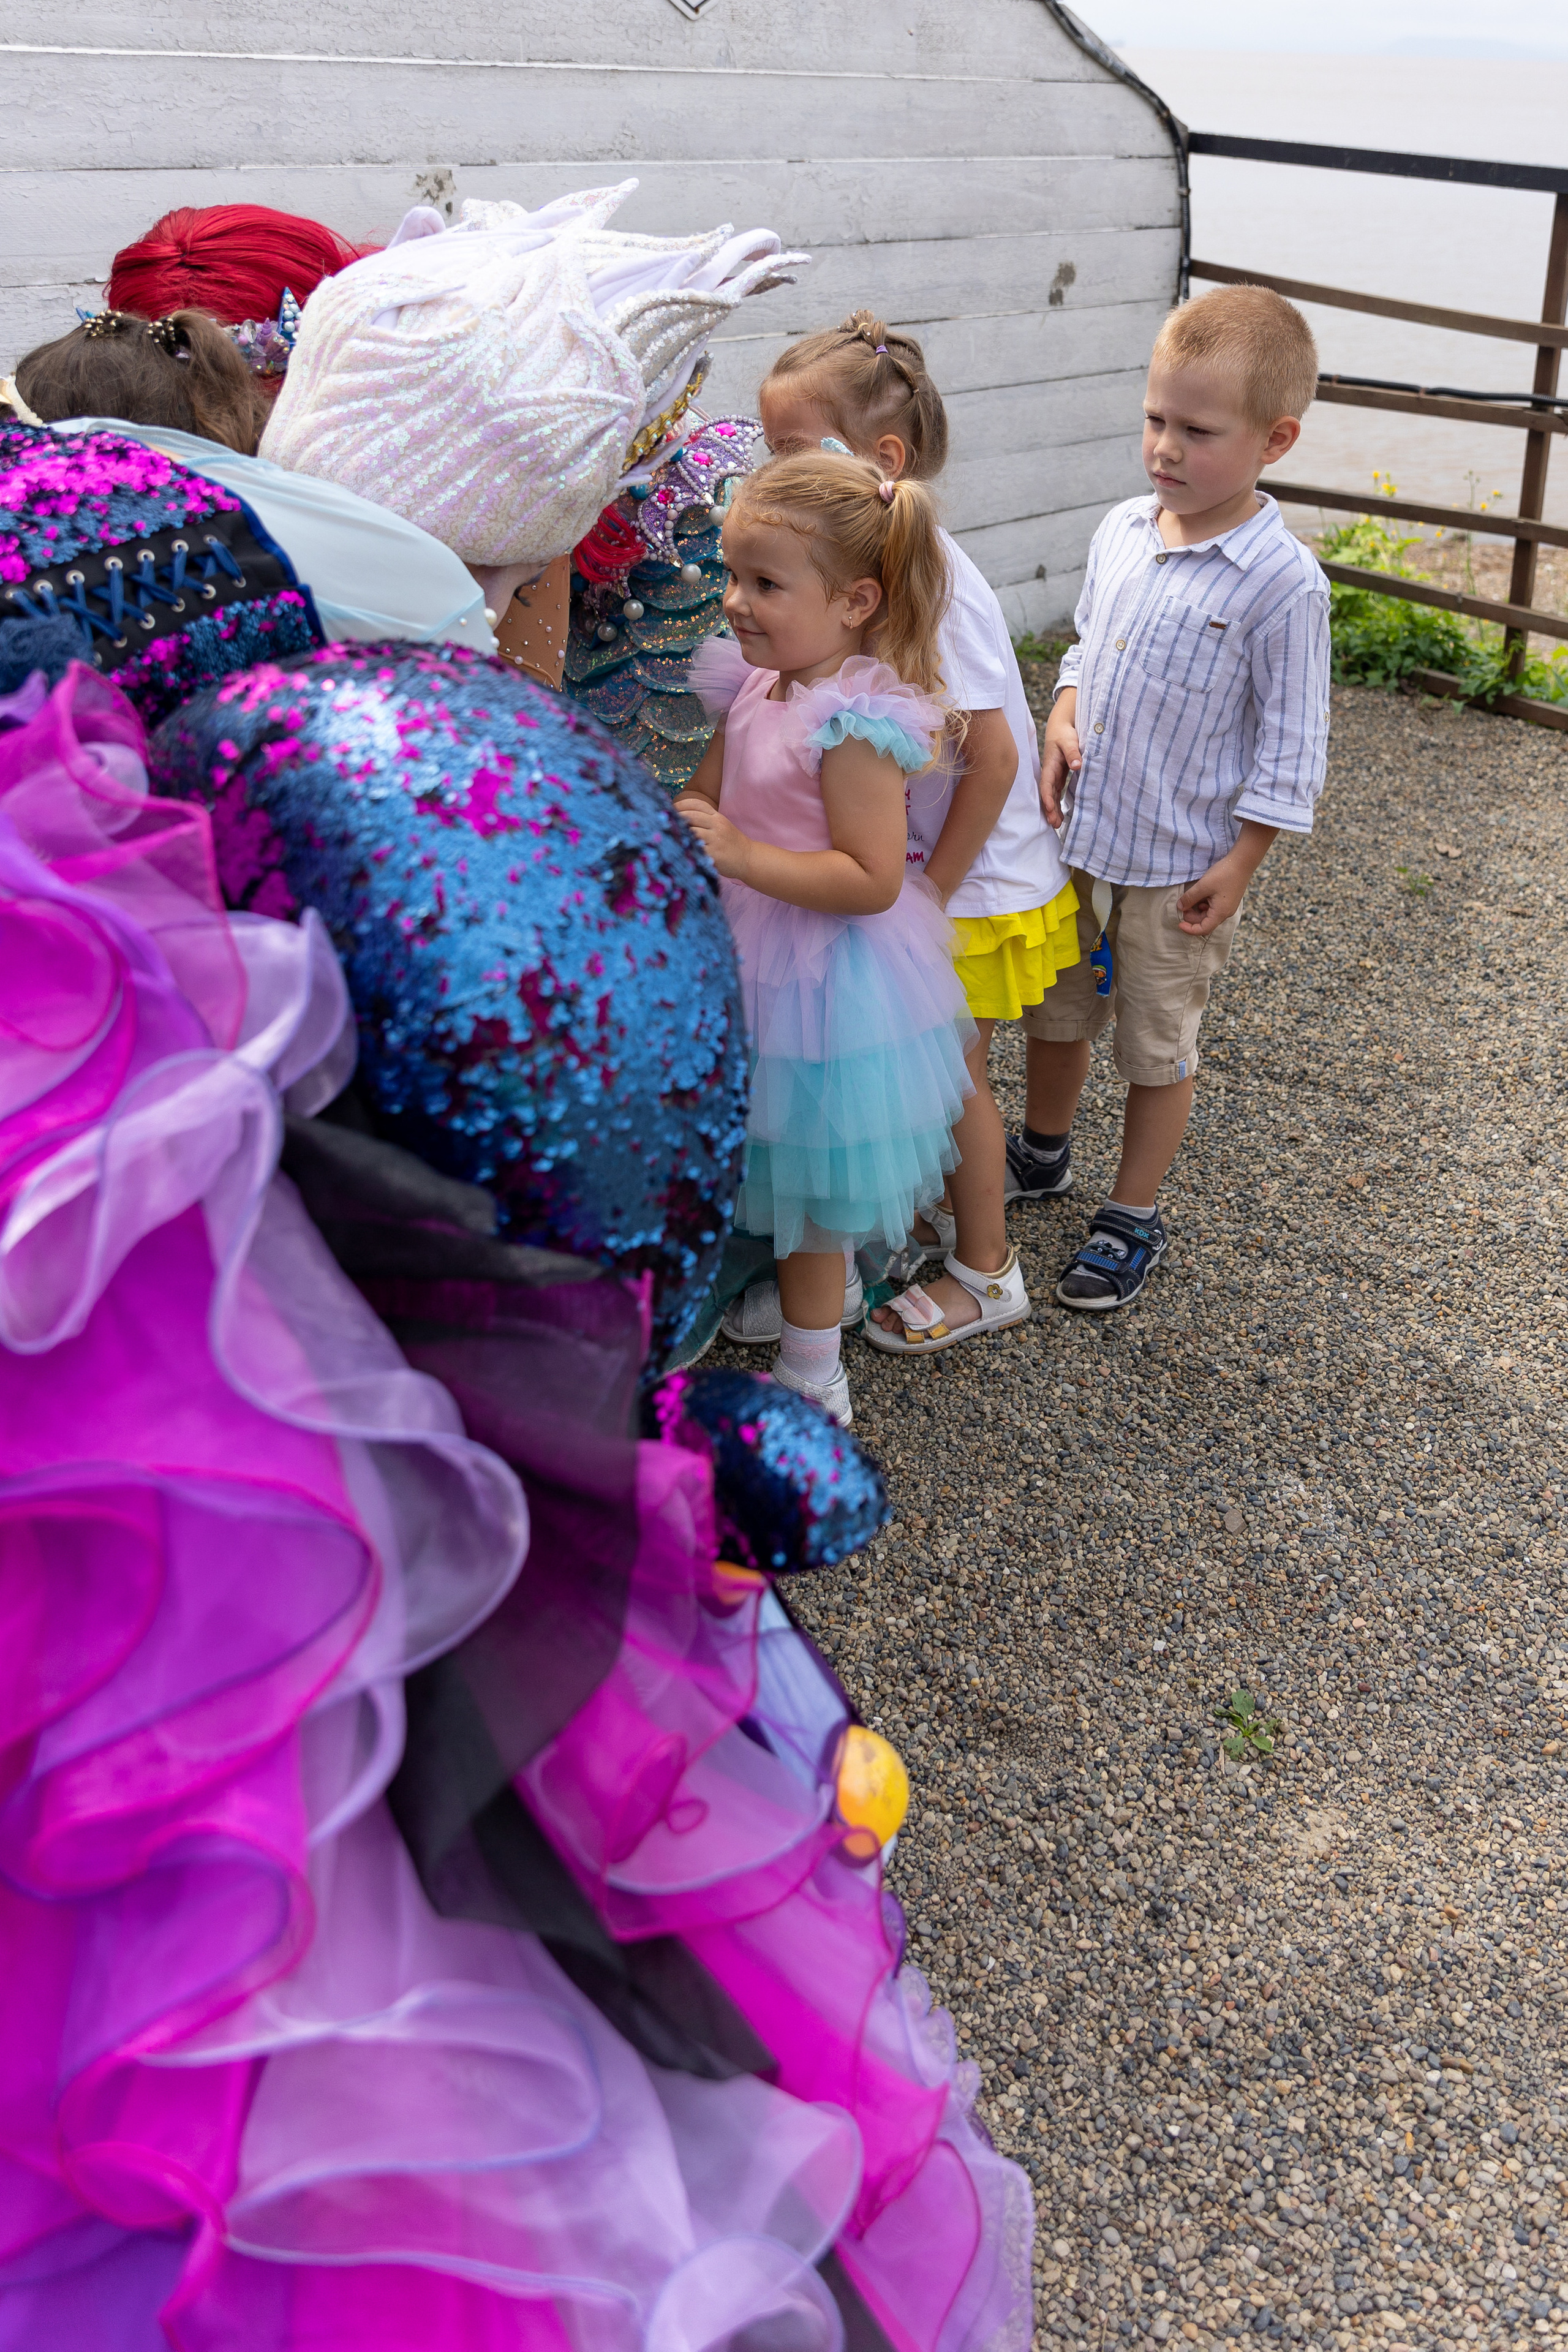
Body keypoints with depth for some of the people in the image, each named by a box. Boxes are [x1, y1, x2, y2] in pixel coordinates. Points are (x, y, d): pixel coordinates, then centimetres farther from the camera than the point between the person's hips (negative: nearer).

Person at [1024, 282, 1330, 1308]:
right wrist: (1065, 722, -4)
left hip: (1179, 864, -6)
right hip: (1076, 835, 6)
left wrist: (1238, 863, -13)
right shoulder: (1122, 532, -1)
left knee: (1158, 1045, 11)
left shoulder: (1283, 582, -19)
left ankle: (1135, 1218, 29)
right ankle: (1043, 1153, 48)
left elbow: (1290, 745, -14)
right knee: (1054, 1008, 23)